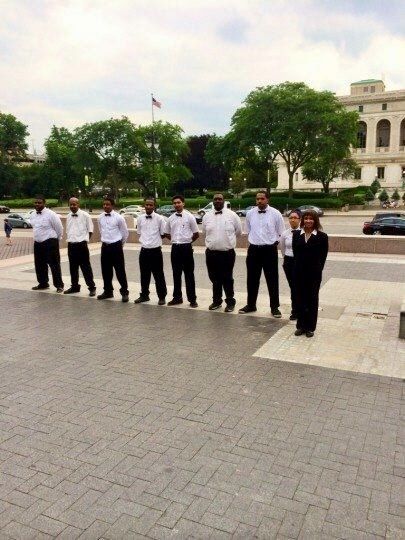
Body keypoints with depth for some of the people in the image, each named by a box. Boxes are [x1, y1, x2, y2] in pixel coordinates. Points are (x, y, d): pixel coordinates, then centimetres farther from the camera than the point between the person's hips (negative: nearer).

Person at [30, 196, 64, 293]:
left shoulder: (51, 214, -13)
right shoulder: (32, 215, 8)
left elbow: (59, 228, -7)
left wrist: (56, 239, 4)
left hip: (50, 244, -7)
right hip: (37, 244, 7)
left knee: (54, 265, -3)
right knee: (39, 265, 14)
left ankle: (59, 285, 5)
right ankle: (43, 284, 28)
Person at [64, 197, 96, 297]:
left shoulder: (85, 215, -6)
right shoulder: (68, 216, 11)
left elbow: (90, 230, -1)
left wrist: (84, 240, -1)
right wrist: (70, 239, 10)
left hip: (82, 245, -6)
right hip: (71, 245, 6)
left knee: (86, 267, -2)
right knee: (73, 267, 14)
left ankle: (92, 287, 5)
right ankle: (74, 286, 27)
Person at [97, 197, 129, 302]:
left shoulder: (118, 218, -9)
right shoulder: (100, 217, 5)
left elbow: (125, 233, 0)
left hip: (116, 246, -5)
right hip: (105, 246, 5)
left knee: (120, 271, -1)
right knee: (106, 271, 11)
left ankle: (124, 292, 9)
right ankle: (108, 291, 25)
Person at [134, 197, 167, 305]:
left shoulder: (159, 218, -7)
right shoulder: (140, 218, 4)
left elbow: (163, 234, 1)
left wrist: (154, 240, 3)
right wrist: (144, 240, 5)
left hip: (155, 250, -3)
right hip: (144, 250, 4)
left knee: (158, 275, 5)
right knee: (144, 274, 14)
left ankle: (162, 297, 17)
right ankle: (144, 295, 29)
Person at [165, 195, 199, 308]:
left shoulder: (189, 217, -5)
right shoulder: (171, 218, 8)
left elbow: (196, 234, 0)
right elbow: (167, 234, 21)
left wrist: (187, 241, 8)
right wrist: (176, 240, 13)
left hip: (186, 247, -4)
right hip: (175, 248, 4)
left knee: (189, 274, 1)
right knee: (176, 273, 11)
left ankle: (192, 299, 8)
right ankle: (177, 297, 21)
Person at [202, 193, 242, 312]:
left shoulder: (232, 215, -3)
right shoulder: (207, 216, 5)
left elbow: (238, 232, 7)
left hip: (227, 253, -3)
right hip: (211, 253, 3)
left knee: (227, 279, 5)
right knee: (215, 279, 13)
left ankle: (230, 302, 21)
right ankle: (216, 301, 29)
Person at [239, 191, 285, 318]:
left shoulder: (275, 214, -5)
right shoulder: (250, 213, 3)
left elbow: (280, 233, 3)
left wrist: (273, 243, -1)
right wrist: (253, 241, 9)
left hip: (269, 250, -3)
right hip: (254, 249, 3)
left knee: (272, 279, 4)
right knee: (252, 279, 11)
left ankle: (274, 307, 16)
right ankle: (251, 305, 27)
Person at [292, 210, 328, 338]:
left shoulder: (322, 236, -4)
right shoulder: (296, 234, 5)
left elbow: (323, 255, -2)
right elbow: (295, 252, 6)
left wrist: (317, 269, -4)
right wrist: (299, 267, 1)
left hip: (314, 273, -2)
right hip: (299, 272, 3)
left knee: (312, 299, 7)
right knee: (300, 299, 9)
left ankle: (310, 327, 16)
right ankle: (301, 325, 20)